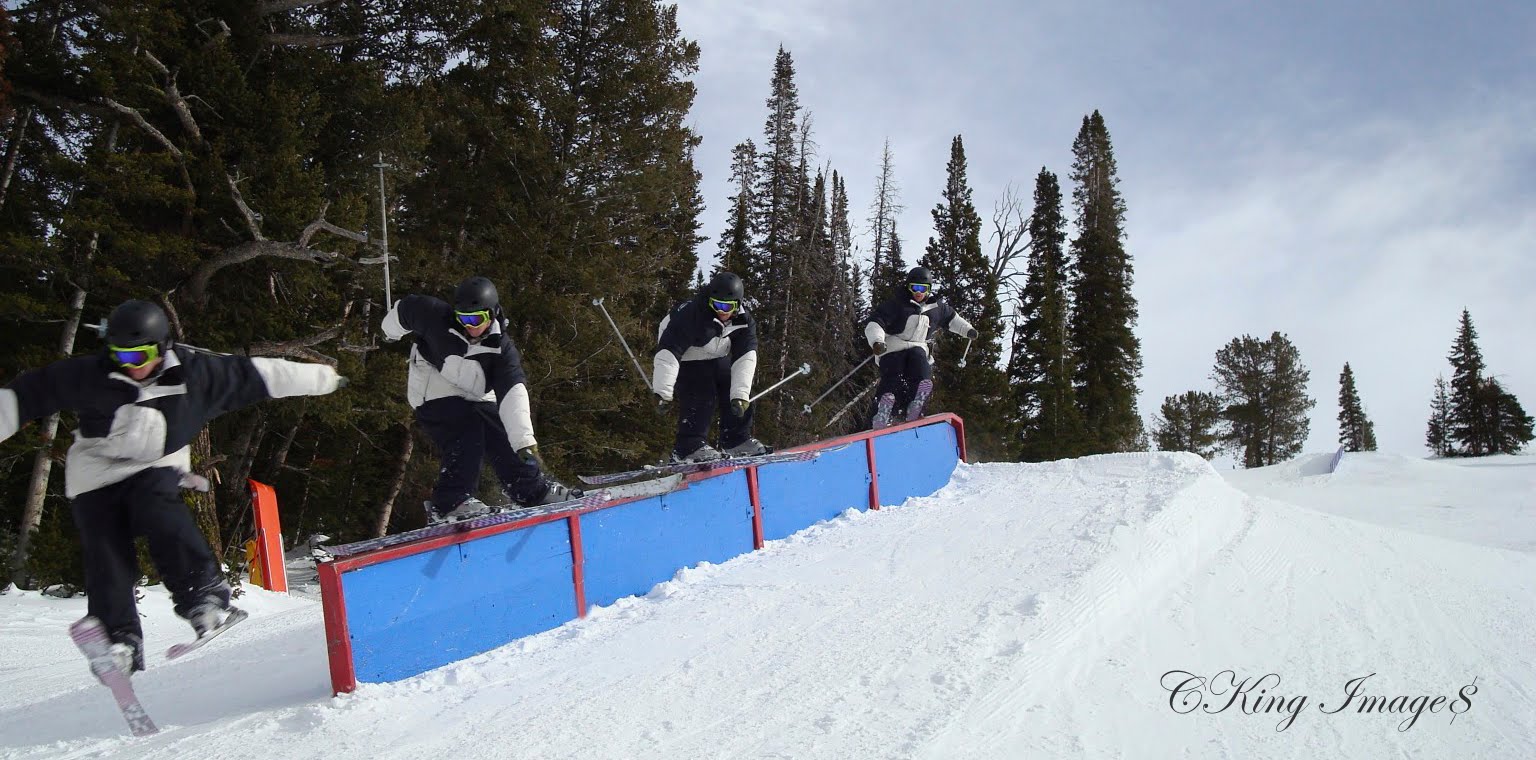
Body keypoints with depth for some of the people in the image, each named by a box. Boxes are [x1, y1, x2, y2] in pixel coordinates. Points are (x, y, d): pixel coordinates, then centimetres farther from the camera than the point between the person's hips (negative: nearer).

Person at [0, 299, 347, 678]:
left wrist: (324, 378, 0)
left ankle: (204, 594, -29)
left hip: (155, 469, -1)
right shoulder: (88, 376, -13)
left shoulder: (193, 373, -12)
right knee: (107, 556, -12)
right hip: (96, 475, 1)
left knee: (161, 516, -32)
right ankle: (120, 639, -8)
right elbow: (32, 392, -6)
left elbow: (254, 375, -5)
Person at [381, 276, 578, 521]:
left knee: (506, 439, 1)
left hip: (477, 400, 4)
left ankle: (534, 491, 18)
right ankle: (449, 503, -31)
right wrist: (390, 333, 24)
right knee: (466, 437, -27)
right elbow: (405, 308, 1)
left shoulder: (502, 348, -17)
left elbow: (513, 395, -29)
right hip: (436, 398, -4)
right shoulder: (436, 318, -20)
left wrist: (526, 442, -41)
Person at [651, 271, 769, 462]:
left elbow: (744, 359, -24)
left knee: (742, 393, 1)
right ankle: (688, 447, -17)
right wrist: (663, 392, -43)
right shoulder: (691, 315, -36)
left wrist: (740, 395, -35)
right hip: (689, 361, -6)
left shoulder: (744, 321, -19)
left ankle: (736, 440, 14)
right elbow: (668, 351, -39)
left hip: (719, 357, 6)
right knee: (701, 397, -22)